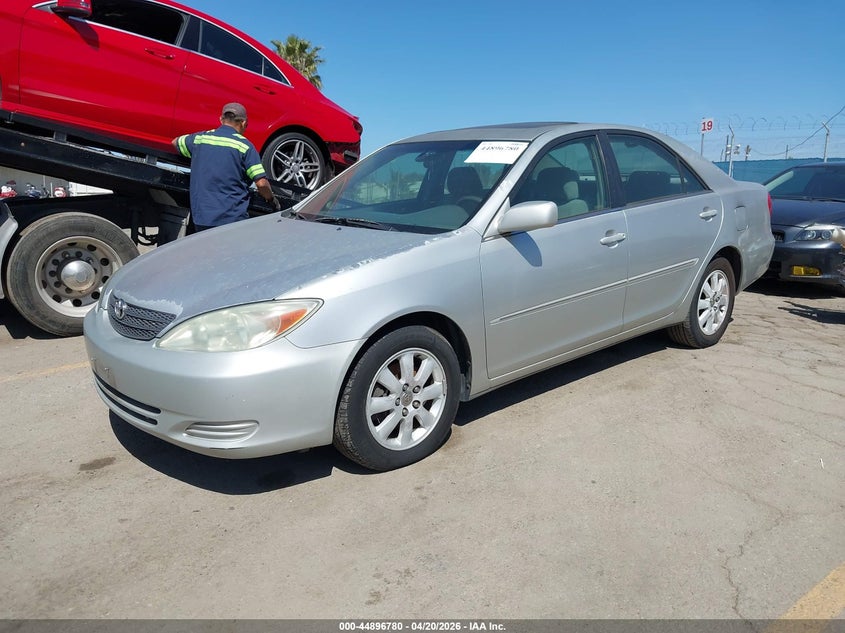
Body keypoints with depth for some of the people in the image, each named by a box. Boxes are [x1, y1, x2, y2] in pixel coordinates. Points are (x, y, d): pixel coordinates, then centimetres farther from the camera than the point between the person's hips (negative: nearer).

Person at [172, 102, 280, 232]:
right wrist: (272, 199, 9)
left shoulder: (199, 138, 8)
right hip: (233, 219, -4)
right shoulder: (244, 146, -4)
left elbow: (175, 142, 30)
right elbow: (261, 183, -10)